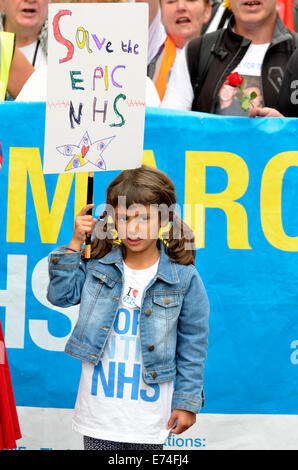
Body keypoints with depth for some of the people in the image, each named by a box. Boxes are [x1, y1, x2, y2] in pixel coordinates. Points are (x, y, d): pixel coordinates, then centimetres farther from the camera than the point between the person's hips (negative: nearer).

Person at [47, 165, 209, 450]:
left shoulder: (183, 277, -8)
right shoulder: (97, 265, 1)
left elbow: (192, 345, -3)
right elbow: (60, 295, -4)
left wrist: (187, 401, -2)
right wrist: (74, 244, -9)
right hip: (98, 406, 2)